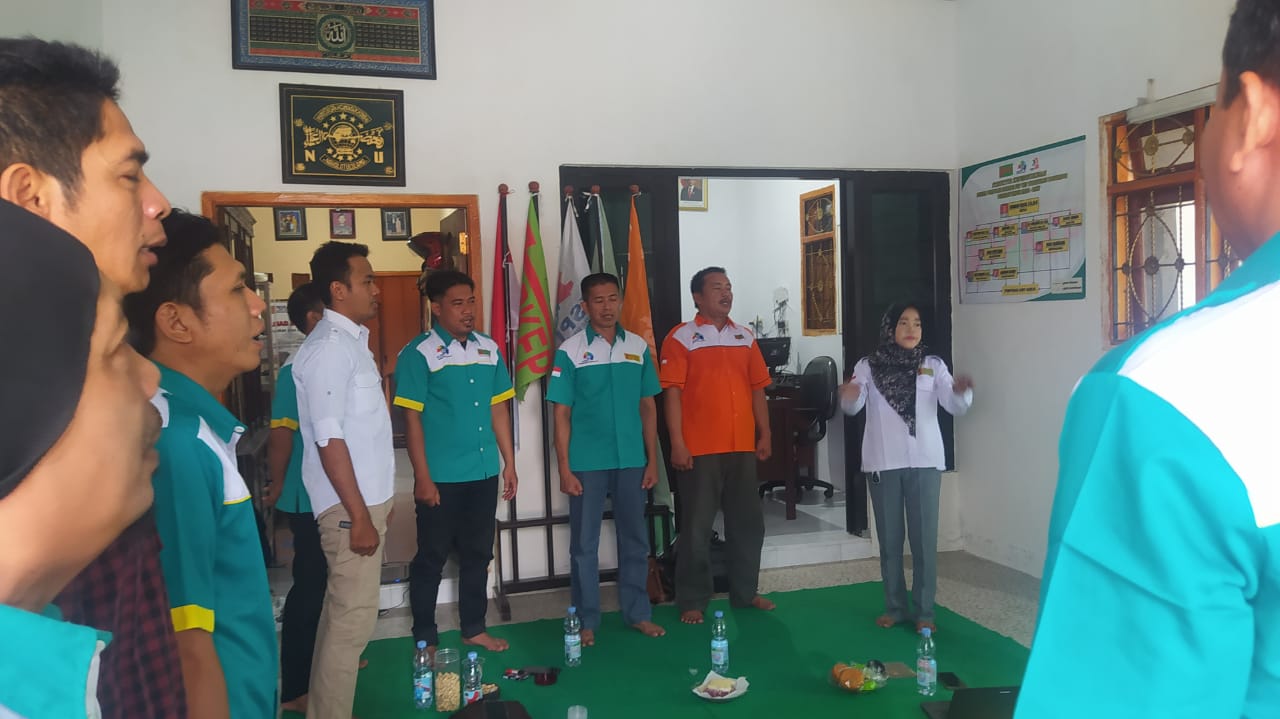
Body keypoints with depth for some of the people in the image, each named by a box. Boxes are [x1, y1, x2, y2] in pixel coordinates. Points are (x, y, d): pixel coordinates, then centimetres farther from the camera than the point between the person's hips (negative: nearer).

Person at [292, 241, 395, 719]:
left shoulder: (351, 339, 13)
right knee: (352, 619, -3)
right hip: (349, 505, -10)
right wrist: (359, 515, -21)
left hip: (365, 497, 10)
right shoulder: (329, 346, -16)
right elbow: (329, 439, -21)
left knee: (343, 613, 18)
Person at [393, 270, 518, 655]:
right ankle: (425, 638, 21)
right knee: (432, 557, 7)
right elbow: (412, 418, -11)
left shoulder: (489, 348, 7)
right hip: (441, 477, -5)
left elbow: (499, 409, 11)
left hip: (484, 473, 5)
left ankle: (474, 628, 30)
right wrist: (422, 477, -14)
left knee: (478, 554, 15)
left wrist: (509, 463, 9)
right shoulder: (418, 353, -9)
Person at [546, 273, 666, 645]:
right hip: (587, 464, -3)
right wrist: (565, 468, -8)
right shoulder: (570, 351, -5)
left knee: (635, 539, 12)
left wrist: (652, 459, 4)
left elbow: (648, 406, 8)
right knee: (584, 543, 6)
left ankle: (638, 613, 26)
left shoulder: (639, 346, 4)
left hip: (632, 461, 3)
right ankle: (587, 620, 19)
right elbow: (562, 414, -4)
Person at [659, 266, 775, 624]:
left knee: (748, 522, 13)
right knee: (697, 528, 2)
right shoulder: (682, 337, -4)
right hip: (700, 449, -5)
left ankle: (745, 592, 28)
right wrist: (677, 444, -15)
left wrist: (765, 434, 7)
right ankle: (693, 601, 14)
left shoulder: (745, 337, 12)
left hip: (742, 447, 6)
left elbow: (757, 388, 13)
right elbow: (672, 392, -10)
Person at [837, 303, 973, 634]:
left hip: (925, 461, 0)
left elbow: (955, 405, -6)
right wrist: (848, 396, -33)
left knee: (924, 538, 2)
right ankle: (895, 606, 20)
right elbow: (853, 406, -9)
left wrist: (961, 391, -29)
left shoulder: (933, 365, 4)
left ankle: (924, 610, 12)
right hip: (883, 463, 0)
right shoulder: (868, 366, 2)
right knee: (889, 539, 8)